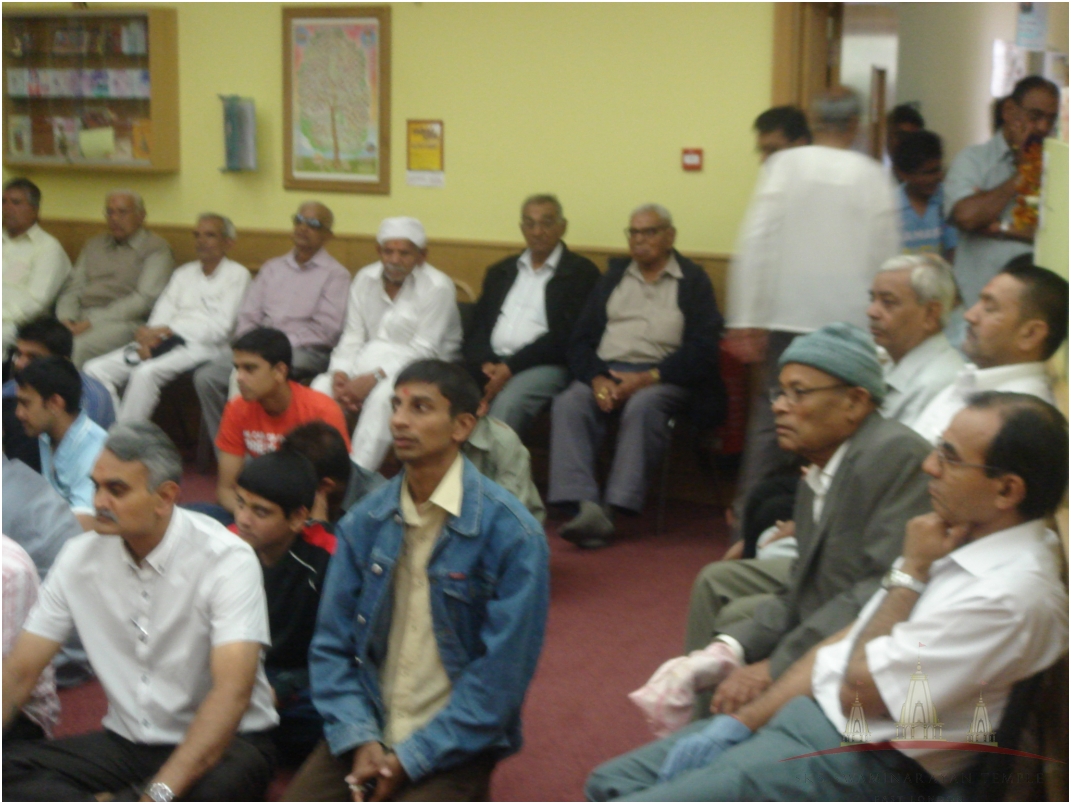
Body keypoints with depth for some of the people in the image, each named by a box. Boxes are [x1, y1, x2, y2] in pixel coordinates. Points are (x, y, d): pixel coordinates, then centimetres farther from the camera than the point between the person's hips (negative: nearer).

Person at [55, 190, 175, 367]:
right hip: (81, 316, 6)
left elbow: (146, 299, -7)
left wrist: (93, 323, -13)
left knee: (79, 347, -35)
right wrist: (65, 318, -2)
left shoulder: (156, 248, 5)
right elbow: (73, 287, 21)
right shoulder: (94, 245, 26)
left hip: (122, 321, -5)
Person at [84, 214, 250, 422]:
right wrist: (149, 337, -11)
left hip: (203, 345, -7)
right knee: (96, 369, -12)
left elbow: (220, 327, -7)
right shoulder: (183, 273, 25)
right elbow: (163, 312, 13)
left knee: (146, 372, -34)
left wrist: (167, 331, -13)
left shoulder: (236, 274, 5)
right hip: (165, 343, 7)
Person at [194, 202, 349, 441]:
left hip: (304, 352, -6)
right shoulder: (272, 268, 22)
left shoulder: (335, 274, 4)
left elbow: (326, 330, -7)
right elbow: (247, 316, 15)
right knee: (206, 377, -19)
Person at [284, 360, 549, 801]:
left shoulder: (512, 534, -12)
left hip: (453, 744, -3)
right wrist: (359, 739, -11)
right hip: (367, 728, 4)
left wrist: (410, 758, -14)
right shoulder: (364, 523, 2)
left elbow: (501, 673, -13)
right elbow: (331, 645, 4)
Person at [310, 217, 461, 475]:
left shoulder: (437, 287, -9)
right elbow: (353, 336, 8)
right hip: (368, 361, 5)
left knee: (384, 394, -36)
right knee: (322, 385, -21)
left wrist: (374, 378, -24)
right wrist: (340, 373, -14)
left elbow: (423, 350, -15)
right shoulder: (365, 279, 9)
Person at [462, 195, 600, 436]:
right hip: (490, 365, 4)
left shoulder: (581, 272, 5)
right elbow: (476, 327, 15)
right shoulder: (500, 271, 23)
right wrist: (484, 364, -7)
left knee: (508, 401, -35)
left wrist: (512, 366, -14)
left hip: (546, 366, -4)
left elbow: (566, 335, -7)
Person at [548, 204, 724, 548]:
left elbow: (702, 349, -4)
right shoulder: (613, 277, 22)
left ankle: (614, 508, -38)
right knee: (568, 404, -27)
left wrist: (648, 378, -16)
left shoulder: (693, 281, 10)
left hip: (662, 376, -3)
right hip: (606, 372, 3)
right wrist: (597, 379, -8)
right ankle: (586, 507, -39)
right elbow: (581, 341, 13)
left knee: (643, 406, -36)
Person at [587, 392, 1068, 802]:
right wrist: (742, 722, 3)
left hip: (861, 758, -10)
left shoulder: (1012, 594, -23)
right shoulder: (961, 540, 8)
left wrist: (908, 572, -10)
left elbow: (859, 689, -19)